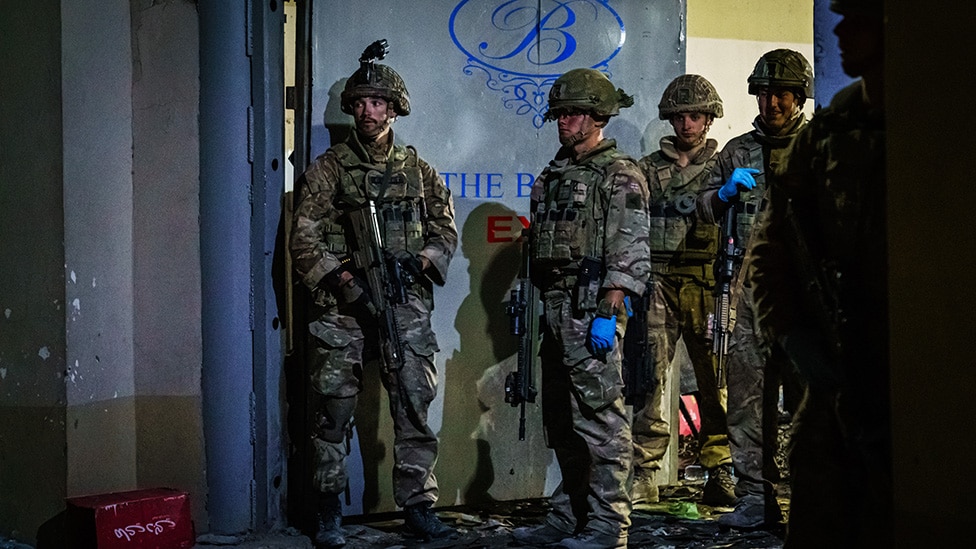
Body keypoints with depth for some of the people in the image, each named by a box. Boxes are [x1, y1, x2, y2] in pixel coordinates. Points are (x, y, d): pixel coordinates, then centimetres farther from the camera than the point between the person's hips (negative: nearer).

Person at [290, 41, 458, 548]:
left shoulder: (417, 170, 12)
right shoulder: (328, 169, 4)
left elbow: (446, 229, 14)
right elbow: (304, 240, -1)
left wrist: (419, 262, -6)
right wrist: (346, 281, -13)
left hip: (406, 306, 2)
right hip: (341, 307, -2)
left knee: (414, 407, 3)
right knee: (334, 409, 1)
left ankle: (418, 505, 12)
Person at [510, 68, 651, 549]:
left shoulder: (619, 177, -6)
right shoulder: (553, 175, 19)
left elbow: (629, 255, -13)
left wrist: (608, 314, -19)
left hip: (593, 310, -9)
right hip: (555, 309, 9)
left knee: (601, 417, -6)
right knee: (560, 419, 13)